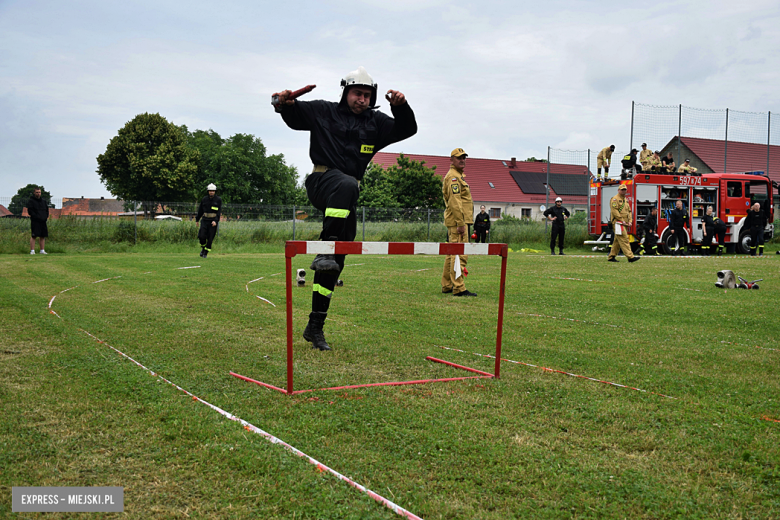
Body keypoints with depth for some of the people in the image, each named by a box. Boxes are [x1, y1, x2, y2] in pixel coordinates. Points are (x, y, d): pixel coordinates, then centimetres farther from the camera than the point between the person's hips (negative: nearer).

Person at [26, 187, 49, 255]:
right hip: (35, 222, -6)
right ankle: (32, 250, -8)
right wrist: (37, 217, -15)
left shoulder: (44, 201, 19)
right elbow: (30, 211, -8)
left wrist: (46, 217, 3)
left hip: (43, 221, 6)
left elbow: (47, 210, 21)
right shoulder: (31, 201, 0)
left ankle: (42, 250, 11)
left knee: (43, 236, 6)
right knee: (34, 236, -9)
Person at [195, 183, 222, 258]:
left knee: (210, 238, 0)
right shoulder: (204, 199, 6)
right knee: (201, 236, -10)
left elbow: (219, 211, -7)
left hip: (213, 221, -2)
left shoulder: (218, 200, -2)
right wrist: (197, 219, 19)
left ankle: (206, 252, 14)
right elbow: (200, 210, 16)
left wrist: (215, 220, -19)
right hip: (205, 220, 2)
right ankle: (203, 247, 19)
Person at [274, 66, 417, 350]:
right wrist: (285, 103, -13)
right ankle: (325, 250, -44)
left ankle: (315, 326, 11)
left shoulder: (376, 122, 16)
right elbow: (293, 116, 10)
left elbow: (407, 129, 10)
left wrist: (401, 107, -8)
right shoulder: (323, 112, 8)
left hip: (348, 198, 4)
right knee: (347, 184, -41)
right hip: (321, 182, -4)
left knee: (335, 263, 2)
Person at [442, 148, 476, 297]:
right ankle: (459, 288, -12)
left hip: (455, 222, 11)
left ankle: (447, 286, 21)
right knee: (459, 255, -11)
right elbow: (455, 202, -20)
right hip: (458, 220, -11)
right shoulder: (453, 177, -12)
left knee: (452, 254, 14)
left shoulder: (457, 176, 22)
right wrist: (461, 223, -23)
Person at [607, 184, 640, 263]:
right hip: (618, 223, -9)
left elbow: (629, 211, 21)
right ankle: (630, 256, -20)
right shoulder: (615, 199, -5)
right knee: (624, 239, -14)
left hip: (625, 224, 9)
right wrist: (622, 220, -17)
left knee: (618, 241, 9)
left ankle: (611, 257, 13)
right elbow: (614, 211, -15)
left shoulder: (626, 200, 22)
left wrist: (629, 221, 6)